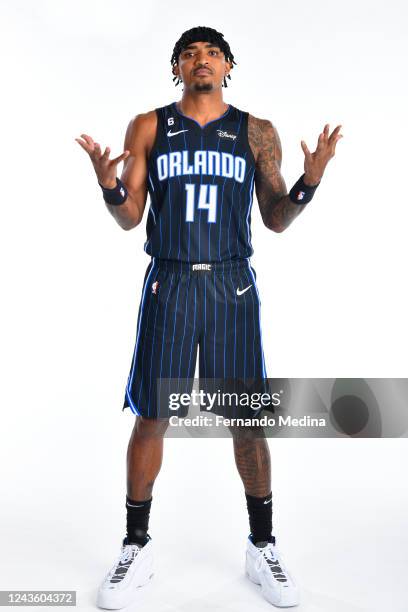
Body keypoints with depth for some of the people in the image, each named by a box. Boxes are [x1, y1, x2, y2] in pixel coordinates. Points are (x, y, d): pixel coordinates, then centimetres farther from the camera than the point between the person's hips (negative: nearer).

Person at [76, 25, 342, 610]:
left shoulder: (257, 132, 9)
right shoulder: (148, 127, 8)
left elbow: (276, 220, 8)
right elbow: (129, 218, 6)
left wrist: (310, 180, -10)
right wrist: (109, 185, -15)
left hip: (232, 286, 0)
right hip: (168, 283, 0)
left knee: (247, 420, 4)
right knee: (152, 417, 3)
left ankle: (263, 547, 25)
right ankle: (136, 547, 23)